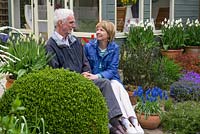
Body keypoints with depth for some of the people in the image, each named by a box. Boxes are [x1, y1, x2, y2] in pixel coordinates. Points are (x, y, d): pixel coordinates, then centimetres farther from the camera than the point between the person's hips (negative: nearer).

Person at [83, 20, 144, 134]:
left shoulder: (114, 48, 1)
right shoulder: (88, 47, -2)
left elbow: (112, 70, -8)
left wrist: (98, 76, -26)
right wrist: (89, 76, -17)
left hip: (110, 79, 2)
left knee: (118, 86, -31)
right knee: (114, 87, -31)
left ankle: (133, 120, -43)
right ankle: (125, 122, -43)